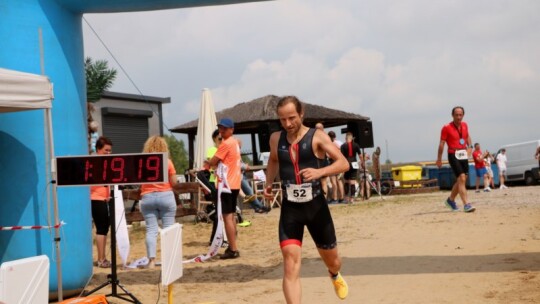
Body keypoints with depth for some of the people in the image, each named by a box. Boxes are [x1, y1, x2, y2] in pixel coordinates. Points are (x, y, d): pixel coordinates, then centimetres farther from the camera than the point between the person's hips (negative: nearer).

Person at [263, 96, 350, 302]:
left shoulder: (317, 137, -8)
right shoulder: (275, 139, 3)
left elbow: (344, 163, -17)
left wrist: (320, 172, -34)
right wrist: (269, 183, 9)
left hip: (315, 205, -1)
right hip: (290, 208, 1)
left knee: (331, 259, 18)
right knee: (290, 265, -14)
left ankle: (335, 276, 56)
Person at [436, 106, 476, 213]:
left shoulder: (464, 125, 8)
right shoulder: (447, 128, -9)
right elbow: (441, 143, -6)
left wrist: (469, 146, 10)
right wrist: (439, 159, -5)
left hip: (463, 155, 7)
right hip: (453, 156, -7)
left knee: (461, 180, 13)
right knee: (461, 179, -17)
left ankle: (451, 200, 33)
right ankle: (466, 204, -19)